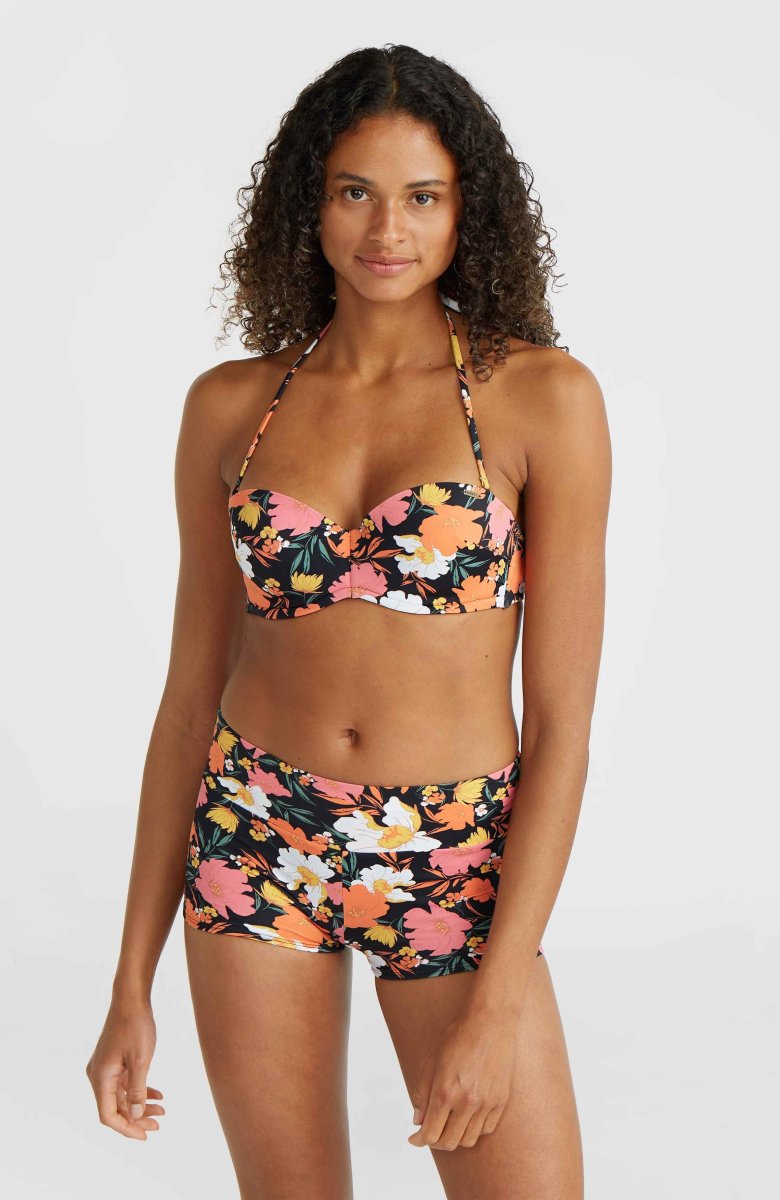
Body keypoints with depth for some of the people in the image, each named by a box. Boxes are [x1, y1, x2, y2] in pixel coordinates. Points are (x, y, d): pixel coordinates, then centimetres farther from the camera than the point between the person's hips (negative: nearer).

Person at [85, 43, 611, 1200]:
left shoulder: (543, 395, -7)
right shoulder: (230, 406, 1)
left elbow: (563, 715, -9)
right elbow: (191, 689, 5)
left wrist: (499, 1000, -15)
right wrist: (132, 986, 5)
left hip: (457, 873, -2)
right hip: (258, 849, 2)